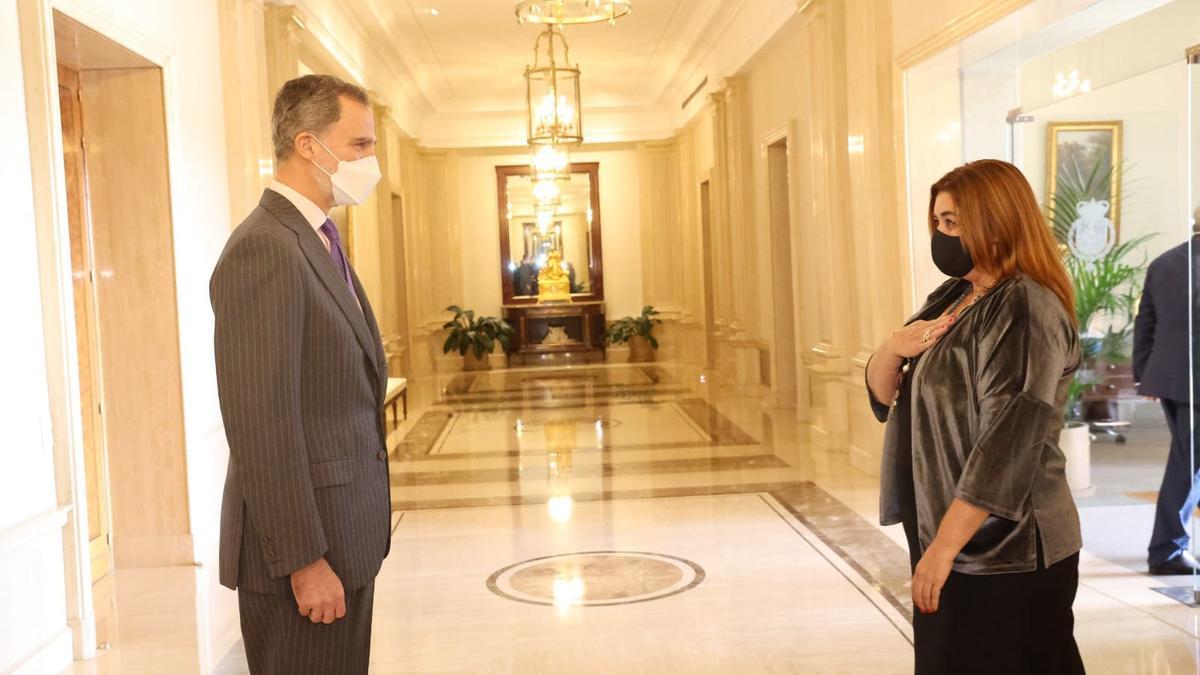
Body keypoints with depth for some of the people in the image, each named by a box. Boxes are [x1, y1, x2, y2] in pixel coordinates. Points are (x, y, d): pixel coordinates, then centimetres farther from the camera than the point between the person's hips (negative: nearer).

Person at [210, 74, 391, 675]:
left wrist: (360, 532, 17)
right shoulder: (264, 249, -18)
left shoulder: (317, 242, 13)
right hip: (305, 542, -9)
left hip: (347, 534, 9)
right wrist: (303, 560, -21)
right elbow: (261, 425, -23)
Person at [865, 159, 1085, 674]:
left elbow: (1007, 445, -25)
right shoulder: (950, 298, 9)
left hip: (1008, 554, -8)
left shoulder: (1025, 310, -17)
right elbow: (882, 396, 11)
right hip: (944, 538, 8)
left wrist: (944, 546, -25)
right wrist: (892, 350, -10)